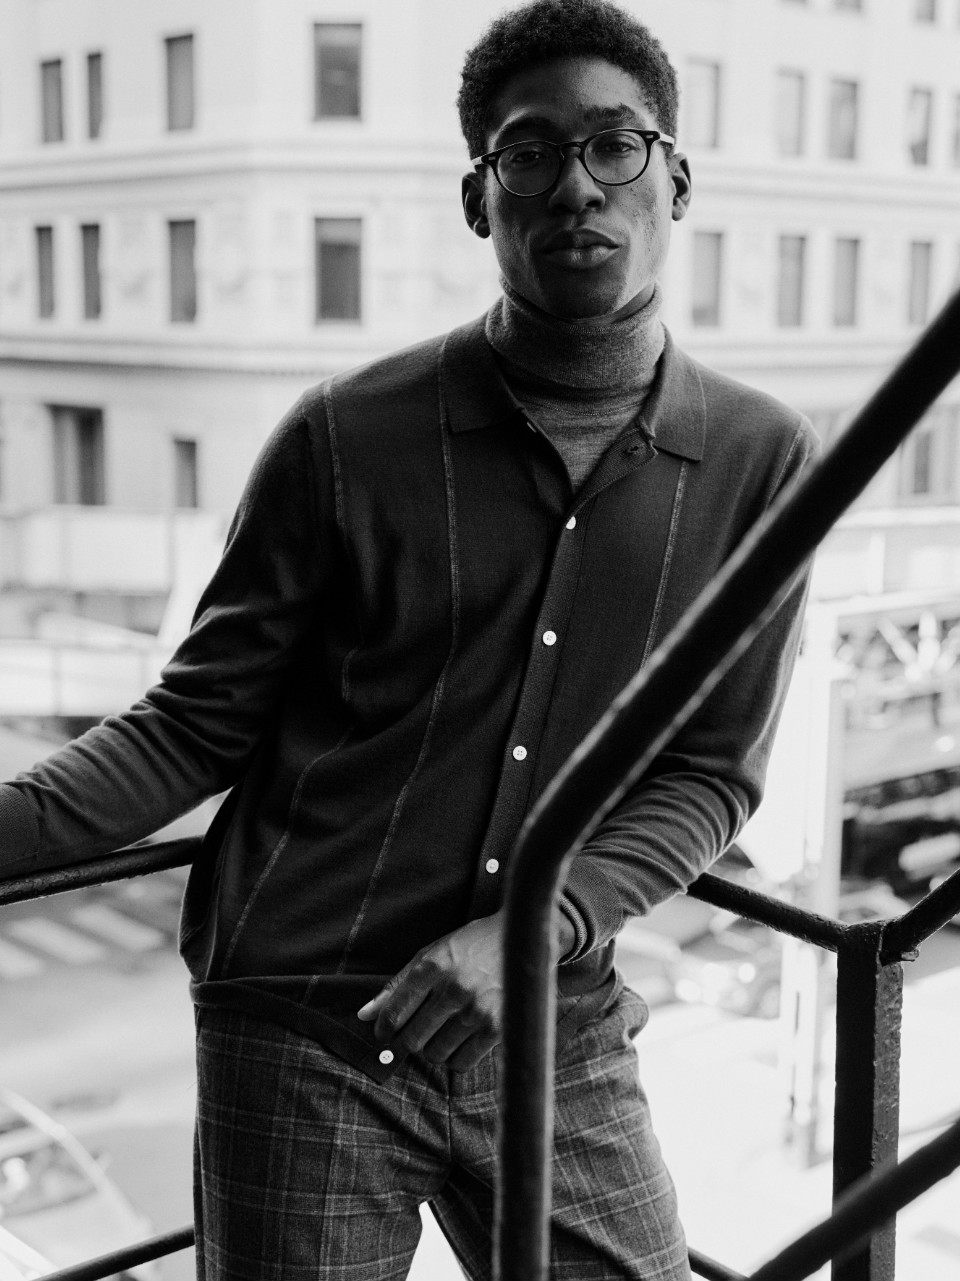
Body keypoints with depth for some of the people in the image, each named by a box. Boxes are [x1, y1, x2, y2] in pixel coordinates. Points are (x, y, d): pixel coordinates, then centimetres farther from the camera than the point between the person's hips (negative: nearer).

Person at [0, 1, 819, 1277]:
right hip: (302, 1028, -1)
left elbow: (712, 773, -1)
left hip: (551, 1026, 2)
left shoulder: (762, 461, -4)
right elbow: (198, 723, -2)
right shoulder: (350, 438, -8)